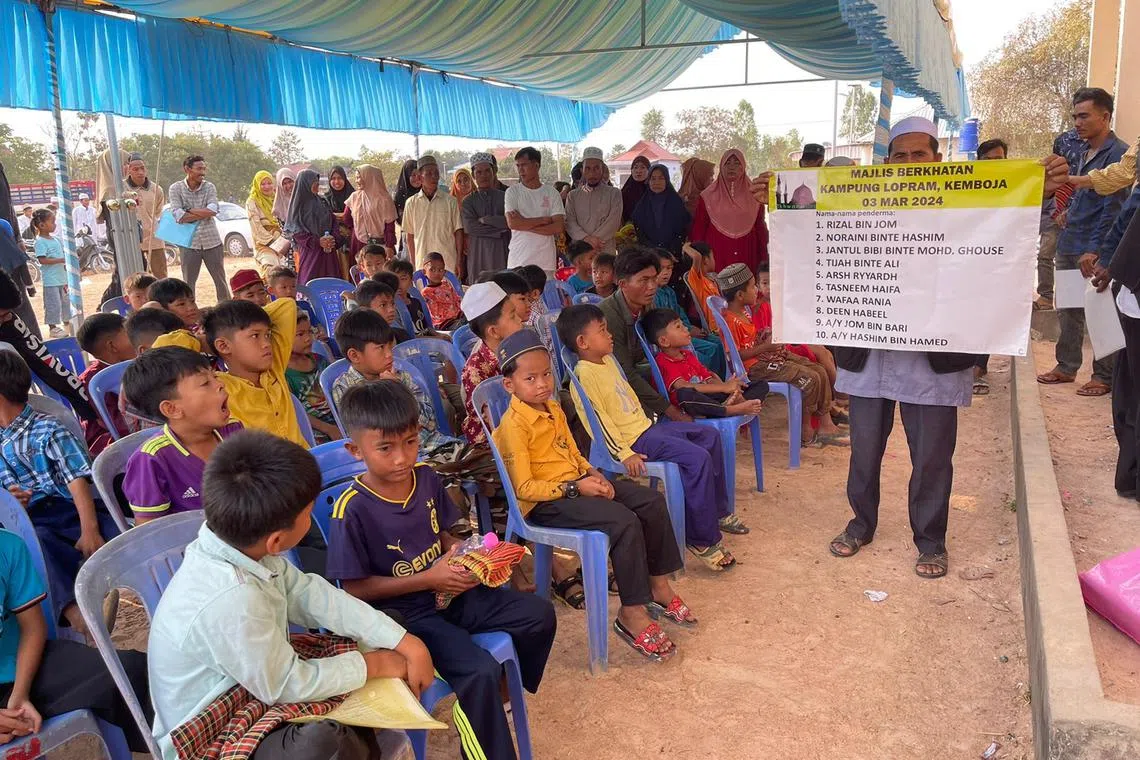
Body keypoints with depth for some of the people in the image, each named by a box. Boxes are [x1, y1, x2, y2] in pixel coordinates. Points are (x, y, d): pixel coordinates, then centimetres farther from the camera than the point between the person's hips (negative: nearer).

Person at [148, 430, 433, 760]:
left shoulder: (242, 542, -13)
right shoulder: (231, 600, -35)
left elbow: (311, 595, -4)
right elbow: (290, 686, -23)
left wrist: (406, 643, -8)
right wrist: (376, 664, -10)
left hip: (258, 684, 8)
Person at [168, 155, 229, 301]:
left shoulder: (209, 187, 1)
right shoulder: (176, 189, -4)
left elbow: (213, 210, -15)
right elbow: (179, 217, -15)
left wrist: (189, 210, -12)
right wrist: (204, 213, -12)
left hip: (212, 241, 1)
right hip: (189, 244, -1)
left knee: (220, 280, 10)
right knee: (188, 283, 9)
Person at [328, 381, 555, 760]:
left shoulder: (426, 478, -2)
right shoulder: (352, 509, -22)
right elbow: (355, 589, -17)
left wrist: (460, 551, -9)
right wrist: (428, 579, -21)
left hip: (451, 591, 7)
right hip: (403, 611, -7)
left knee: (539, 613, 2)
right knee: (479, 672, -26)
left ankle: (506, 690, 26)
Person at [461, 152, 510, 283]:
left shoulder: (504, 197, 8)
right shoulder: (468, 201, 10)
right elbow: (469, 227, -5)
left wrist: (485, 220, -4)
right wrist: (499, 230, -7)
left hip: (501, 252, 0)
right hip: (478, 253, 1)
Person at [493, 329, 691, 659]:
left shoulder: (553, 409, 12)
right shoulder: (514, 425, -17)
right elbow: (524, 487, -19)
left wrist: (592, 473, -1)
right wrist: (575, 488, -22)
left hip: (576, 483, 9)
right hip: (544, 501, -9)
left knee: (652, 501, -1)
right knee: (624, 521, -27)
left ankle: (658, 585, 11)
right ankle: (632, 612, -15)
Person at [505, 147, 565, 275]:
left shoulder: (551, 193, 7)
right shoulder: (512, 192, 7)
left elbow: (558, 227, -3)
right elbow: (512, 223, -7)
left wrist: (524, 224, -7)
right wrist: (545, 219, -4)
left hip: (545, 260, 1)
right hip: (518, 259, 0)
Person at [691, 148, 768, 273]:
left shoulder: (753, 196, 10)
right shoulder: (709, 196, 6)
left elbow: (761, 229, 8)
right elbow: (698, 230, 5)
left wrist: (764, 261, 2)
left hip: (747, 257, 1)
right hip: (716, 258, -1)